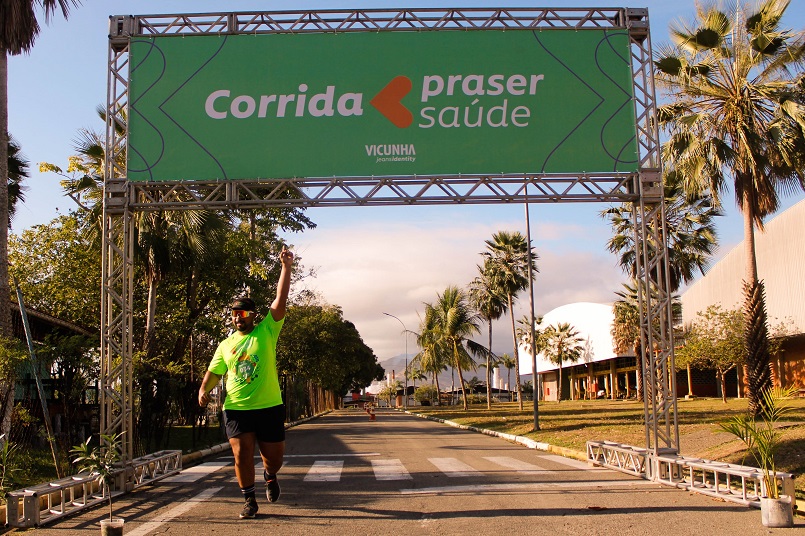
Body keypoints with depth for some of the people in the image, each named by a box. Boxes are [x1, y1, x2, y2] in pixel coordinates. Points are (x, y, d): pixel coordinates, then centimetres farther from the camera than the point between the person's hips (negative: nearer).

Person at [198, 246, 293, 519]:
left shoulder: (266, 332, 0)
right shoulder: (225, 345, 11)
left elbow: (280, 300, -8)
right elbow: (214, 372, 14)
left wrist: (286, 267, -15)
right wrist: (204, 389, -8)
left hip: (269, 407, -2)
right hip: (236, 408, 2)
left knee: (274, 456, 6)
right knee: (242, 455, -4)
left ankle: (270, 476, 42)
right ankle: (249, 500, 14)